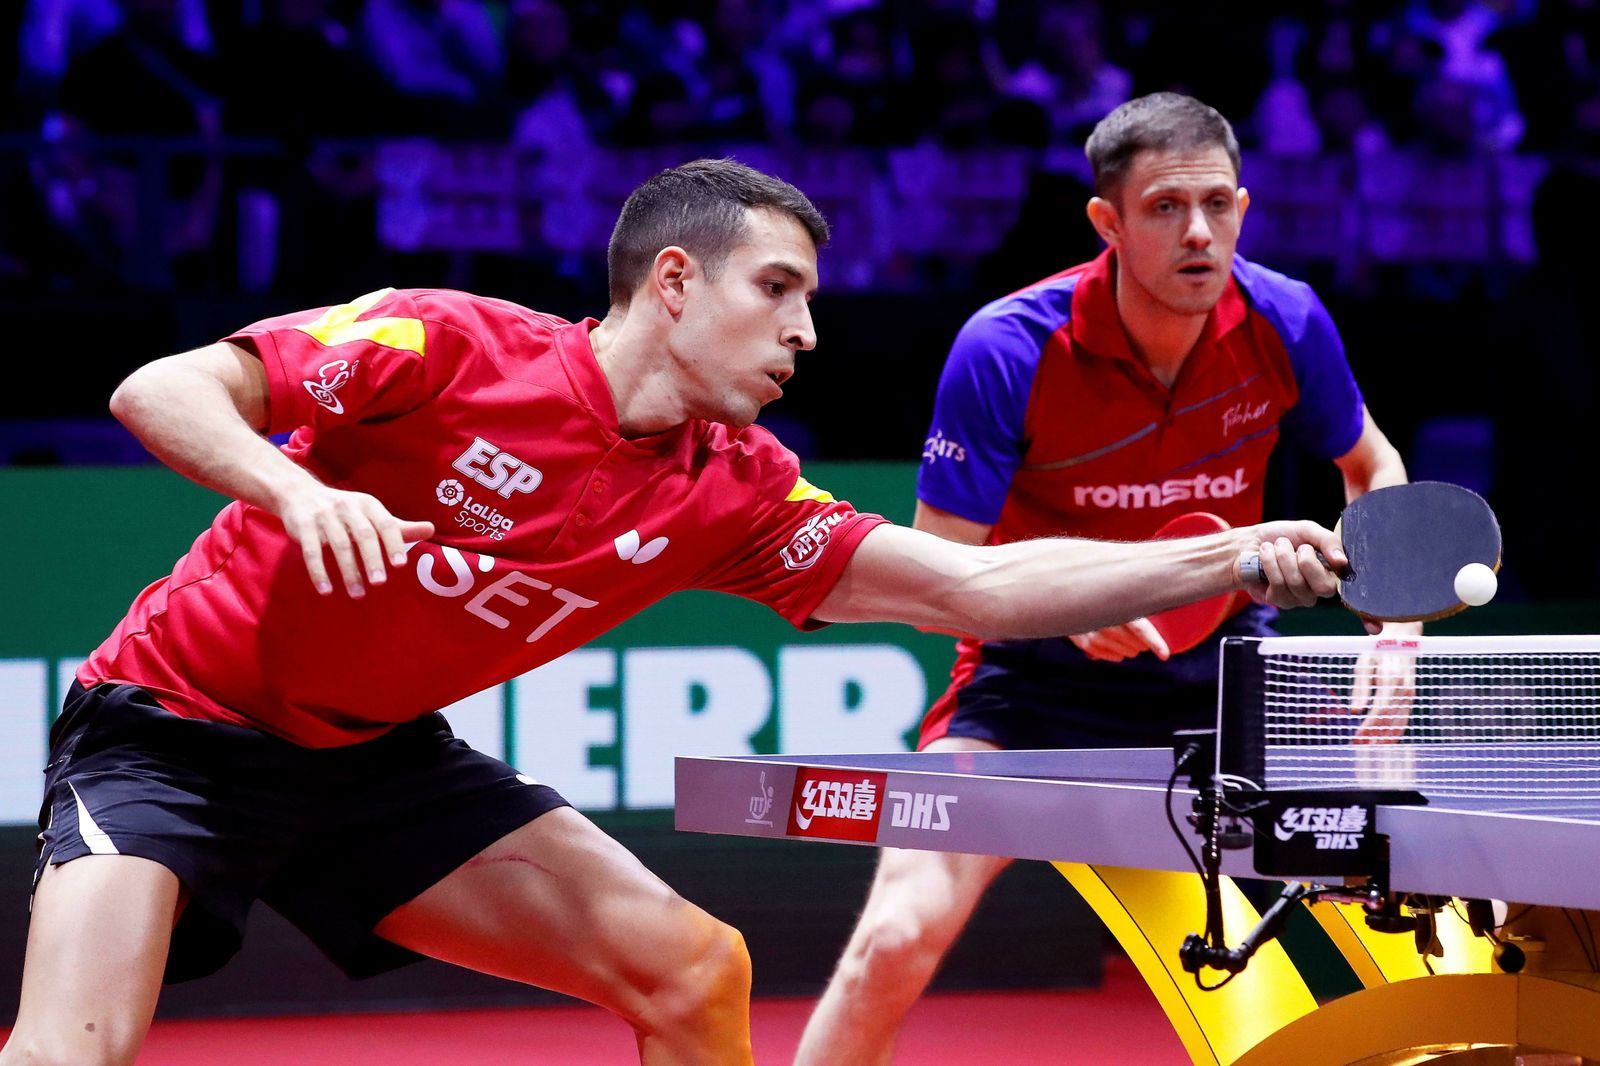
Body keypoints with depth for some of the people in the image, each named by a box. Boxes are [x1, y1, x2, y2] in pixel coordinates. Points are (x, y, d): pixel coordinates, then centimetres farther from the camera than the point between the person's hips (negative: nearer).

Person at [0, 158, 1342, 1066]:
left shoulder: (729, 491, -4)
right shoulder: (451, 346, -20)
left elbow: (975, 585, -5)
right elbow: (159, 390, -21)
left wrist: (1230, 558, -13)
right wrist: (296, 487, -40)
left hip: (376, 756, 6)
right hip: (179, 720, -6)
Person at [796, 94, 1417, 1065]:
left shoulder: (1285, 322, -12)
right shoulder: (1006, 349, -22)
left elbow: (1373, 469, 9)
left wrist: (1395, 628, -6)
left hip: (1220, 666, 3)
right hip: (1038, 681, -3)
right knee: (896, 943, -22)